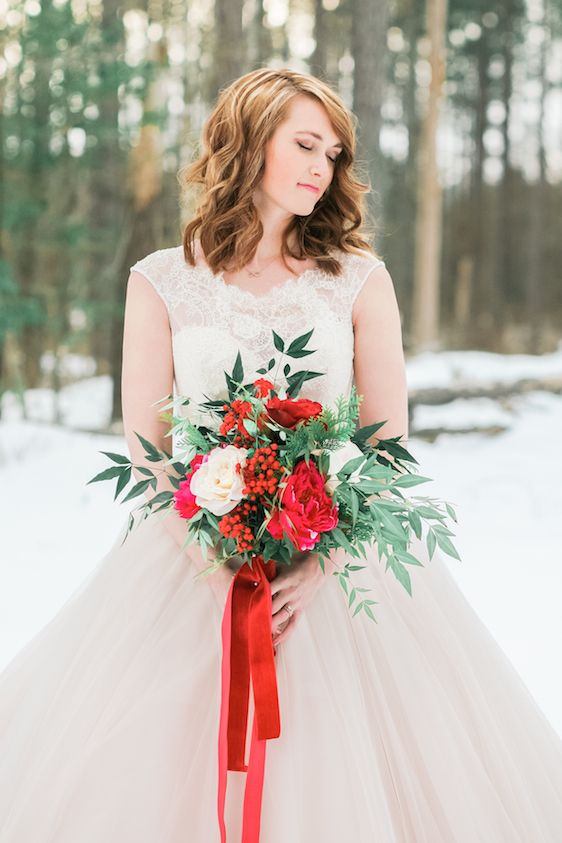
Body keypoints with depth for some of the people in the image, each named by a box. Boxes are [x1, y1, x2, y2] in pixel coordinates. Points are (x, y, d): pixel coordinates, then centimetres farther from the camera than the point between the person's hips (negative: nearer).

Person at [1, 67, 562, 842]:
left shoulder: (360, 280, 5)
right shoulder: (161, 283, 3)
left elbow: (391, 443, 1)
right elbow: (145, 450, 1)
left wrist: (319, 561, -14)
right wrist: (222, 562, -15)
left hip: (338, 559, 1)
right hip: (196, 565, 0)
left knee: (344, 780, -4)